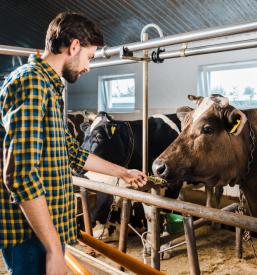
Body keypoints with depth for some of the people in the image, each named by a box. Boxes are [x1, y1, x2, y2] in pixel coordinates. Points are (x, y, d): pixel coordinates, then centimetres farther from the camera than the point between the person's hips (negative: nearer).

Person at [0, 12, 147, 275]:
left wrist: (122, 172, 28)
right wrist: (54, 249, -22)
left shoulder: (49, 87, 14)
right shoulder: (31, 82, -18)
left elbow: (71, 151, 21)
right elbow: (21, 175, -25)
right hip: (33, 234, -9)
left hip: (52, 227, 9)